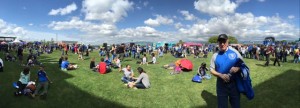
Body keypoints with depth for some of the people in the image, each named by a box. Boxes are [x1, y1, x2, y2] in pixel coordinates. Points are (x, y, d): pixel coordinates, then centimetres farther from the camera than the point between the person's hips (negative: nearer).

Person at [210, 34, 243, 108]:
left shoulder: (234, 52, -3)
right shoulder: (215, 55, -3)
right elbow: (212, 70, 0)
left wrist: (237, 68, -18)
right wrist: (221, 75, -17)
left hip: (234, 83, 0)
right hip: (221, 84, 0)